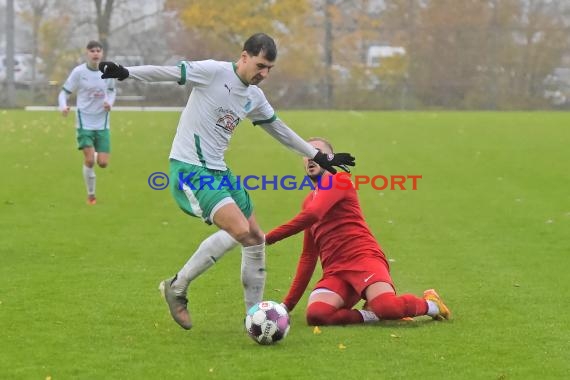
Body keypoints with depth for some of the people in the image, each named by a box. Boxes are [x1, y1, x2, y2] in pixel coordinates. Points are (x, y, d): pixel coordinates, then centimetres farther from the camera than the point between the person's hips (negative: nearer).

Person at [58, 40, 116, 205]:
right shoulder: (79, 72, -9)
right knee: (89, 160, -14)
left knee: (103, 163, -3)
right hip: (85, 122, -3)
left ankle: (96, 155, 35)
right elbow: (64, 92, -6)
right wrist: (63, 106, -27)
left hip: (102, 123, 3)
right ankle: (91, 195, 5)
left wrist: (110, 103, -5)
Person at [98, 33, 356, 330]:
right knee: (239, 230, -22)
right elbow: (168, 73, -16)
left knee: (256, 239, 7)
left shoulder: (255, 97, 13)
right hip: (189, 168, -9)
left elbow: (280, 130, 26)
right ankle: (177, 288, -10)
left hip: (217, 170, 9)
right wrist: (126, 73, -31)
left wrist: (319, 157, 30)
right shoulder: (214, 72, -11)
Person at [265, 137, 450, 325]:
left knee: (387, 308, -33)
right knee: (315, 314, -29)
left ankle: (430, 304, 0)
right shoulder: (309, 201, 27)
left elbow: (312, 215, -15)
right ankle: (371, 314, -6)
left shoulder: (339, 180, 4)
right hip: (334, 272, 6)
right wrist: (288, 304, 23)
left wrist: (268, 238, -13)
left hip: (364, 258, -5)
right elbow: (308, 257, 29)